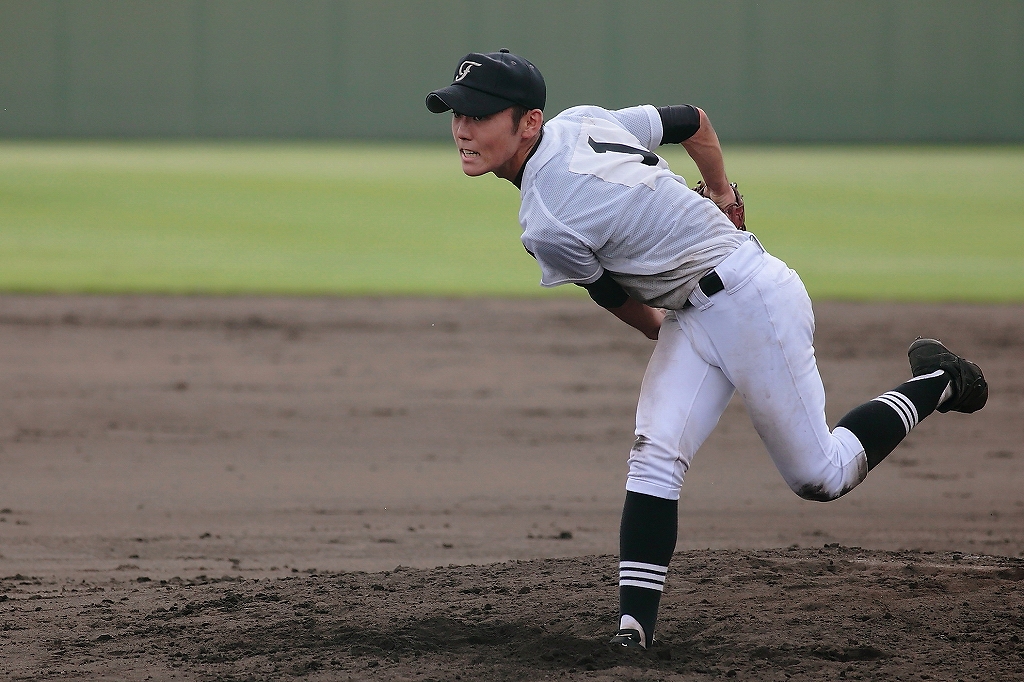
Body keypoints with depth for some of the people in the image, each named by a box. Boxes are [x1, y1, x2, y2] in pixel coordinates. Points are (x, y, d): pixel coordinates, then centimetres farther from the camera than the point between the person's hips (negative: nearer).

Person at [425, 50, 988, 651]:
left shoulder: (547, 229, -25)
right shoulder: (582, 121, -4)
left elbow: (614, 297, -6)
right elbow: (695, 122, 10)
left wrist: (661, 333, 17)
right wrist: (721, 194, 30)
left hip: (752, 300, -9)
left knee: (821, 478, 5)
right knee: (655, 455, -7)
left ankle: (935, 384, 24)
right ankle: (636, 624, -12)